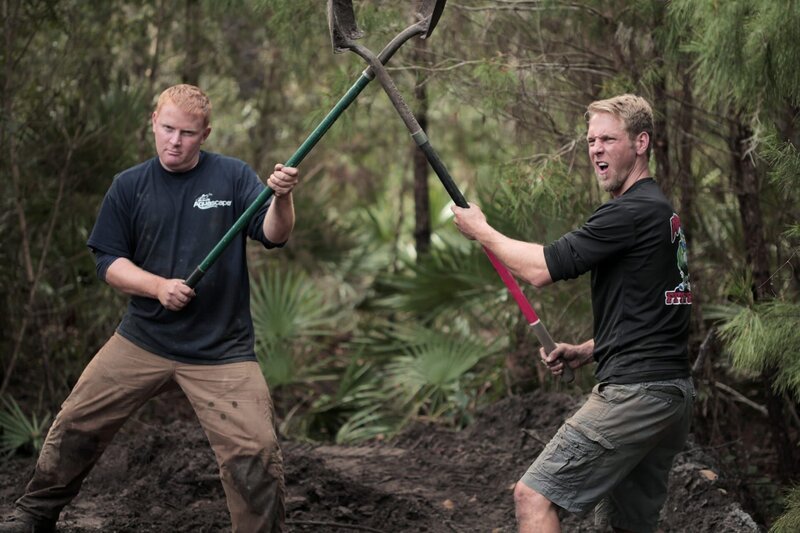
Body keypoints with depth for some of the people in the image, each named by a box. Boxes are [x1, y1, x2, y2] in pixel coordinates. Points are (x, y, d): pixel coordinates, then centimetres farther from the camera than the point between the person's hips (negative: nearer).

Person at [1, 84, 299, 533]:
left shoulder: (232, 177, -2)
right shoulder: (130, 187, 3)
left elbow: (274, 236, -11)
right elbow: (109, 261, 4)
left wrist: (282, 198, -33)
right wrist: (159, 286, -13)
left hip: (221, 351, -2)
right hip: (143, 340, 3)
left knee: (256, 452, -13)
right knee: (76, 425, 7)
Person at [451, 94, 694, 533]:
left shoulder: (631, 212, -13)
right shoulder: (662, 212, 19)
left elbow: (541, 269, -14)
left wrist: (480, 230, 1)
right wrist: (587, 352, 16)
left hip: (636, 392, -10)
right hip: (674, 394, 10)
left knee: (534, 496, -11)